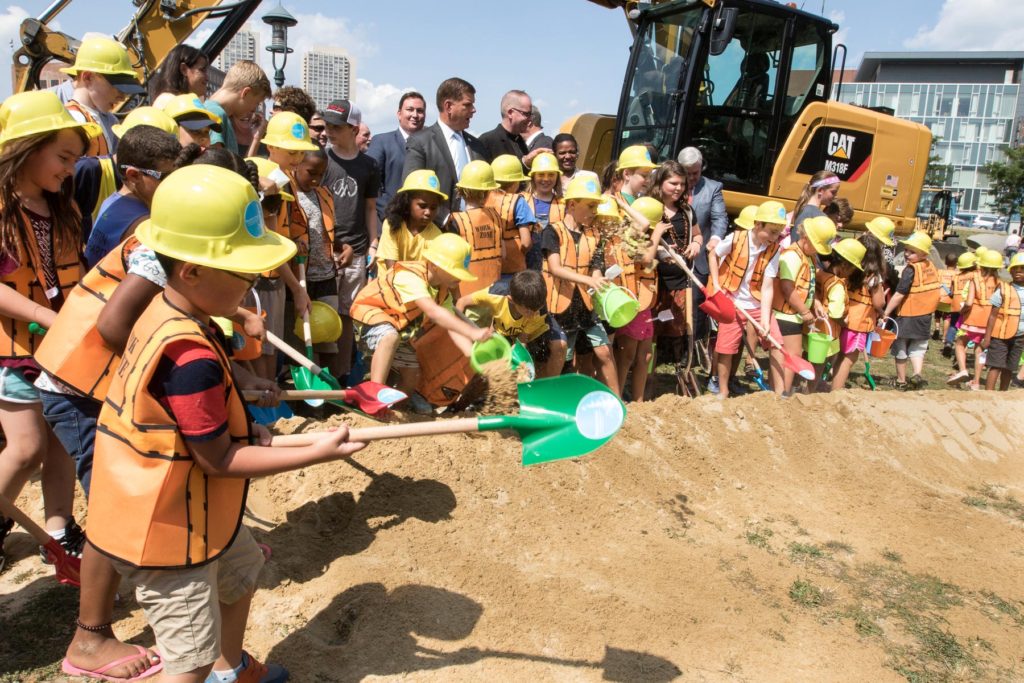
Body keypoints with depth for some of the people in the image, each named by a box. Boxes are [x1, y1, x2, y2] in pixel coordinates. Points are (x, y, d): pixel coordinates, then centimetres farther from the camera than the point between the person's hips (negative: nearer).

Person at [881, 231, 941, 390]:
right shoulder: (931, 267, 2)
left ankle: (901, 381, 20)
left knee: (901, 349, 11)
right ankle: (917, 375, -2)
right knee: (918, 349, 17)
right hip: (925, 317, 6)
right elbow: (936, 293, 11)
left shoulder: (911, 269, -18)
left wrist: (885, 314, -18)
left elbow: (899, 295, -21)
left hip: (907, 316, -6)